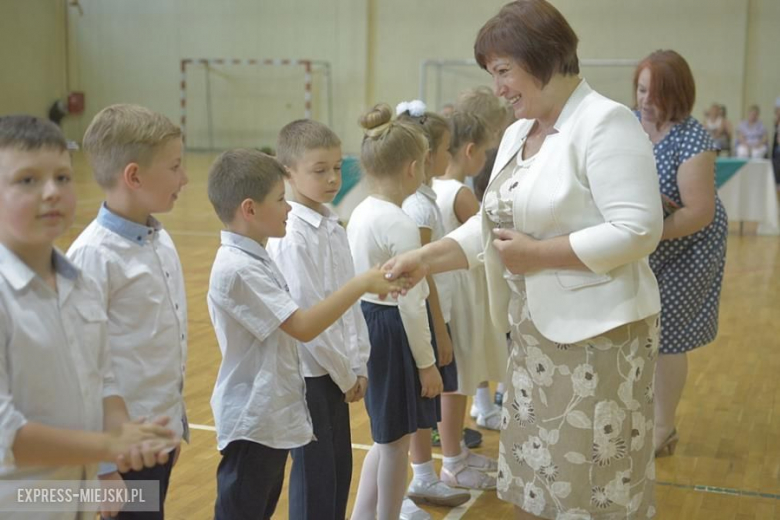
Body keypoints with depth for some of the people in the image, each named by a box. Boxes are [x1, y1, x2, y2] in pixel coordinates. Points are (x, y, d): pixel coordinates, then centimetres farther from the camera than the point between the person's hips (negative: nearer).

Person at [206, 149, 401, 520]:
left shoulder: (255, 260, 8)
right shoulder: (237, 268, -23)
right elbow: (303, 327, -26)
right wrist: (362, 284, -24)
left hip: (273, 415, 10)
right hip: (251, 420, -10)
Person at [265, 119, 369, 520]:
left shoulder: (333, 226, 6)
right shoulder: (291, 236, -20)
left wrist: (359, 364, 4)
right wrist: (344, 375, -11)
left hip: (335, 370, 8)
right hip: (308, 373, -8)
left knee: (340, 471, 16)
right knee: (314, 476, 4)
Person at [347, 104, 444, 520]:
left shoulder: (360, 214, 5)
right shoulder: (401, 225, -21)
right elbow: (410, 304, -20)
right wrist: (426, 363, -12)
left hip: (369, 323, 9)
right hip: (395, 331, -9)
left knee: (389, 436, 21)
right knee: (396, 442, 8)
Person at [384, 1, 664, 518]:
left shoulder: (606, 123, -15)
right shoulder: (518, 132, 11)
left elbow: (637, 231, -23)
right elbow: (493, 224, 13)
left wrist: (536, 254, -19)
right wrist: (425, 258, 1)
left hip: (597, 334, -8)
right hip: (535, 335, 8)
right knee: (532, 477, 17)